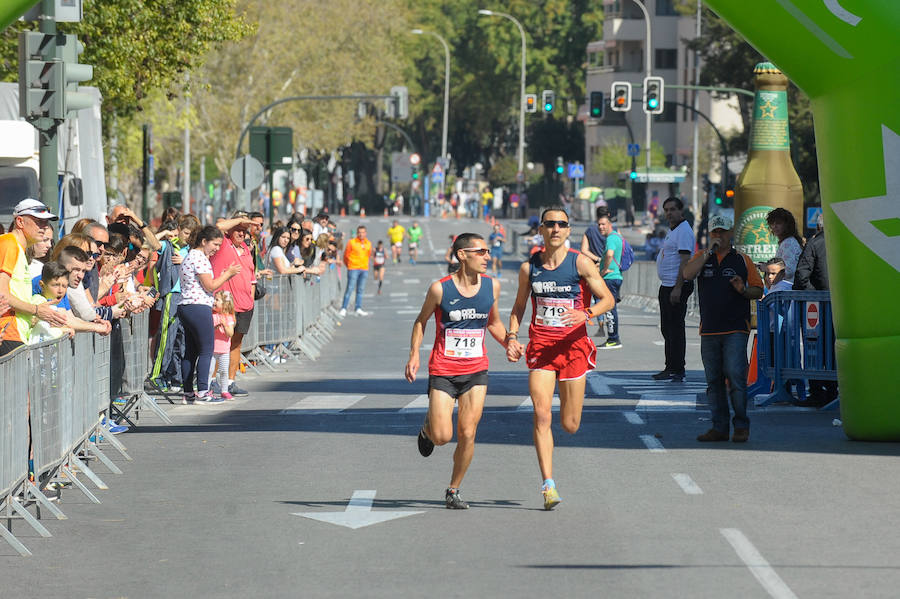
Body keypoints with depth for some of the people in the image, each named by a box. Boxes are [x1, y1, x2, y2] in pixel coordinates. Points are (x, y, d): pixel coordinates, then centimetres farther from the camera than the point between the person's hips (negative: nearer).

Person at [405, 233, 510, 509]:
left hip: (476, 371, 3)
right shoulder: (440, 289, -10)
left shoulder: (492, 286, 1)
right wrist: (414, 355, -5)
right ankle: (428, 427, 30)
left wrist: (510, 344, 1)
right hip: (443, 370, -3)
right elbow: (421, 320, 5)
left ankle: (453, 490, 13)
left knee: (467, 435, -4)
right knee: (442, 436, -8)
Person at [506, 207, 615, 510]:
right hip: (540, 346, 1)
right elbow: (519, 305, 18)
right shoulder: (529, 267, 6)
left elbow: (608, 299, -3)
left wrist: (586, 313, -22)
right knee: (541, 415, -14)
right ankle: (548, 485, -15)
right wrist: (512, 337, 3)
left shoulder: (580, 263, -3)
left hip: (573, 346, -1)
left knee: (570, 425, 3)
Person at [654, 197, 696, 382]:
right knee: (667, 328, 14)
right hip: (667, 286, 11)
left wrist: (677, 288, -25)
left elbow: (685, 261, -21)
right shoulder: (672, 230, 18)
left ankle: (677, 370, -8)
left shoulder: (683, 231, -14)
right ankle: (670, 368, 20)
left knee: (675, 328, -9)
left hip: (677, 286, -11)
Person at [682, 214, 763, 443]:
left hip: (735, 330, -3)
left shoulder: (742, 260, 7)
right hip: (709, 330, 3)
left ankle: (741, 426, -3)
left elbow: (758, 291, 10)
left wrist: (743, 290, -12)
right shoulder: (702, 257, 11)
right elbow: (687, 274, -10)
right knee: (714, 381, 7)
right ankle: (719, 428, 13)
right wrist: (710, 251, -11)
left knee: (736, 377, -11)